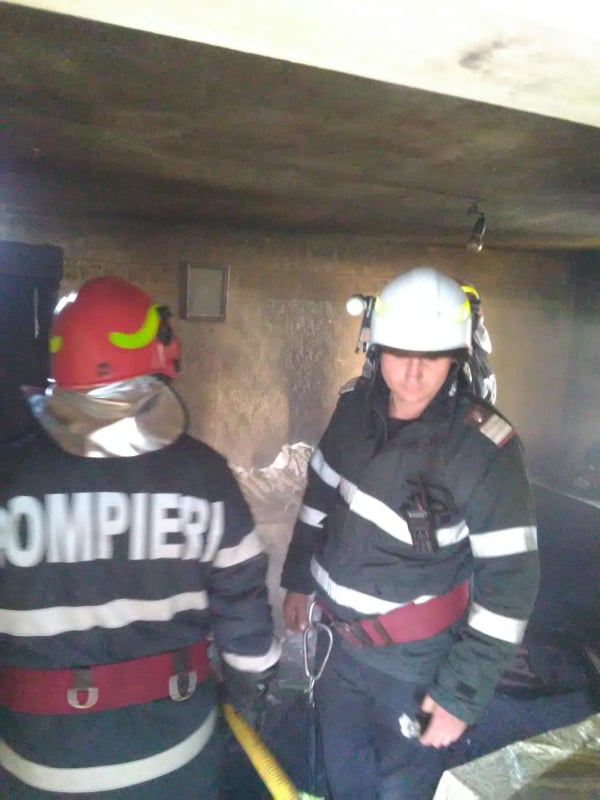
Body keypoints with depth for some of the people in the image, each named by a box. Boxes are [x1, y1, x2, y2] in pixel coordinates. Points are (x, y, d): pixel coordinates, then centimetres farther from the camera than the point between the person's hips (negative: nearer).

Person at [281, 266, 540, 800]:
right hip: (340, 641, 5)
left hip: (416, 663, -4)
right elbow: (321, 495, 6)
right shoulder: (356, 406, -9)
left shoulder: (485, 449, -24)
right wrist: (298, 579, 13)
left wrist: (462, 694, -14)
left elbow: (509, 582, -18)